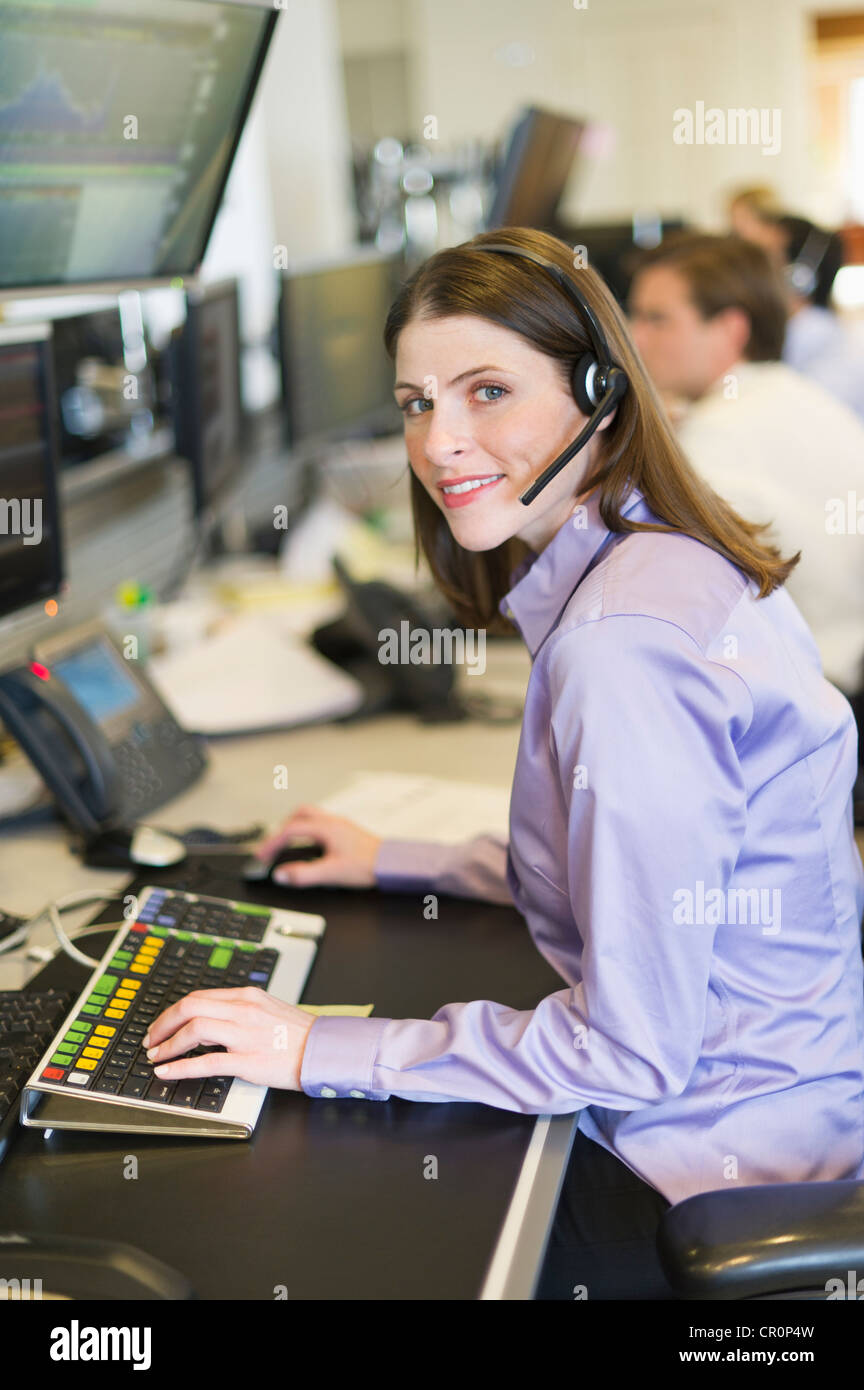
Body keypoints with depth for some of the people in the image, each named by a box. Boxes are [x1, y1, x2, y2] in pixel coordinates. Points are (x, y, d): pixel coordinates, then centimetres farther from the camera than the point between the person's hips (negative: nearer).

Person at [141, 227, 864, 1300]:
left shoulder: (622, 643, -27)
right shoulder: (671, 565, 4)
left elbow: (632, 1047, -25)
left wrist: (324, 1051, -20)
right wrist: (393, 864, 19)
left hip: (718, 1162, -9)